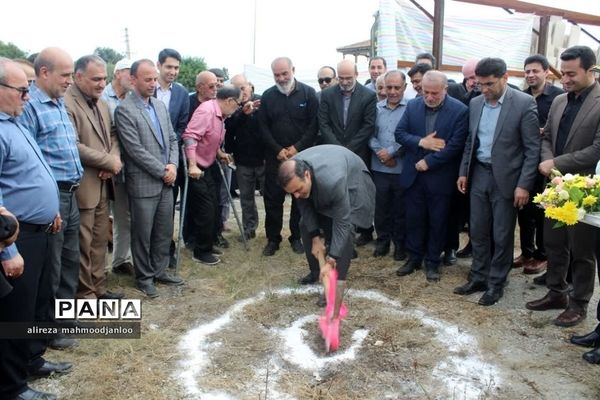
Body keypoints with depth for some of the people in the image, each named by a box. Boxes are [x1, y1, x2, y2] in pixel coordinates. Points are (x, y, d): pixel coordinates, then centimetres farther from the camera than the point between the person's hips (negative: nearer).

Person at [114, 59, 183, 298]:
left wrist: (173, 165, -4)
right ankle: (144, 277, 22)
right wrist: (163, 171, -13)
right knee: (142, 234, 7)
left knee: (165, 232, 14)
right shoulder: (124, 110, -12)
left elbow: (172, 138, 13)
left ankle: (159, 271, 29)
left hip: (166, 181, 7)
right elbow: (136, 150, -17)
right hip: (143, 183, -7)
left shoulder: (160, 105, 11)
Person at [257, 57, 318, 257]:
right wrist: (277, 150, -8)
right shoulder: (267, 96, 5)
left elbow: (314, 125, -5)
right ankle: (272, 239, 16)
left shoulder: (308, 93, -1)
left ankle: (297, 237, 18)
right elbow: (263, 127, 3)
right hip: (275, 156, 1)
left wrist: (297, 147, -12)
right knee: (272, 198, 4)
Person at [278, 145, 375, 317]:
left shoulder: (333, 181, -47)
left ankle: (337, 282, -11)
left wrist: (331, 261, -36)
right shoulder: (292, 175, -30)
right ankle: (316, 272, 23)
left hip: (351, 179, -6)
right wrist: (315, 237, -14)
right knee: (306, 225, 4)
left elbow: (341, 223, -38)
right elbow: (305, 207, -13)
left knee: (345, 230, -22)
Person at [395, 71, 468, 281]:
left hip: (440, 176, -3)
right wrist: (421, 142, -17)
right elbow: (399, 133, 0)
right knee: (414, 219, 12)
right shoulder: (412, 105, 2)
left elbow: (455, 145, -16)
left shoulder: (460, 110, -11)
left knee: (437, 222, 9)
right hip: (414, 174, 3)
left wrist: (428, 162, -16)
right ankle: (414, 257, 27)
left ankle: (432, 261, 24)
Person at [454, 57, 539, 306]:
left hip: (506, 179, -5)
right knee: (478, 232, 12)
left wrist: (524, 185, -14)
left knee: (502, 236, 5)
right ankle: (478, 278, 27)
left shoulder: (524, 103, -11)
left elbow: (532, 148, -11)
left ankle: (496, 284, 21)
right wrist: (463, 172, 9)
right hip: (479, 176, 5)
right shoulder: (475, 103, 5)